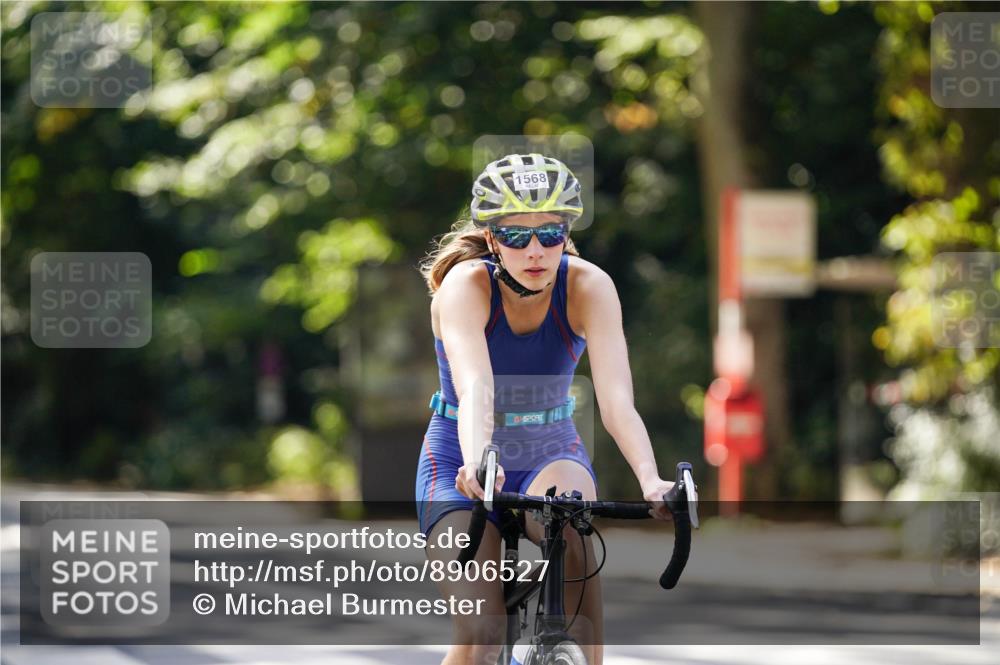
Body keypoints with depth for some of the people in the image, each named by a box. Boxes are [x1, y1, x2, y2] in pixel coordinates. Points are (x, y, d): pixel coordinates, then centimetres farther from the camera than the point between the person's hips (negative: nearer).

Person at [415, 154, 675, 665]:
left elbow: (616, 399, -29)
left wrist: (650, 480, -47)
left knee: (569, 524, -35)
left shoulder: (588, 286, -18)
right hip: (458, 464, -1)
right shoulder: (466, 284, -23)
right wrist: (475, 463, -60)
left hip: (551, 454, 1)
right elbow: (475, 388, -40)